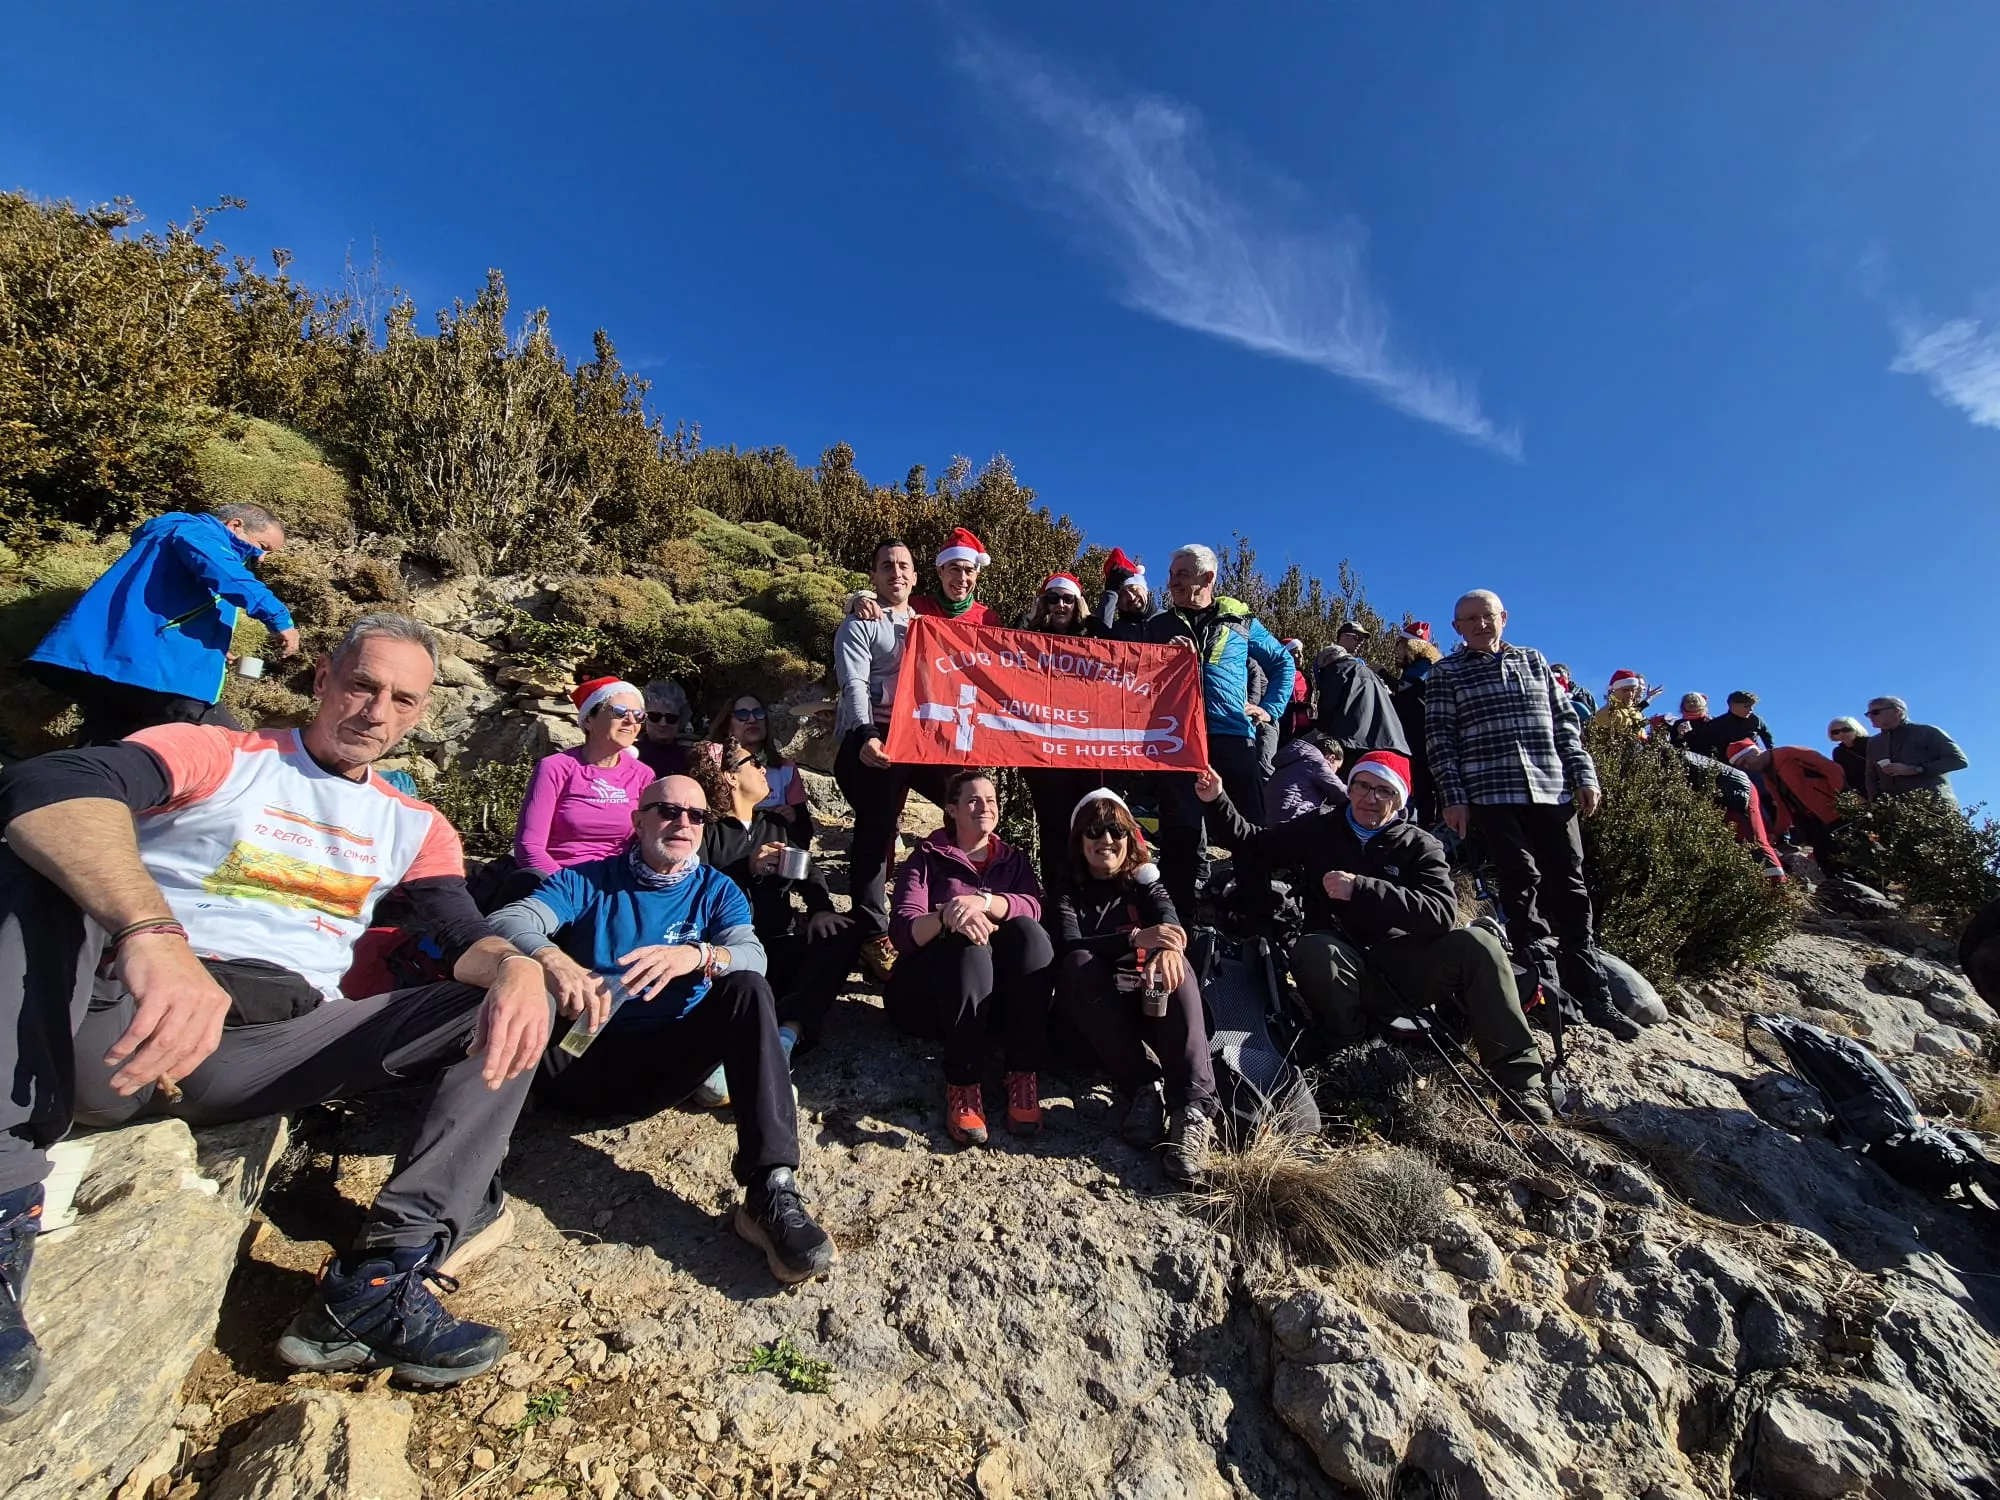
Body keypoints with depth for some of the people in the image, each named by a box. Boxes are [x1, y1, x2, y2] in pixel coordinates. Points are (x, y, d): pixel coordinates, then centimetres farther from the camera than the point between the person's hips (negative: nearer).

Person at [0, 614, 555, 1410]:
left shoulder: (414, 826, 14)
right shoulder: (215, 757, 4)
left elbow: (465, 937, 4)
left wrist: (513, 965, -23)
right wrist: (153, 932, -38)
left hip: (270, 1054, 3)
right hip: (123, 1024, -2)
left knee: (510, 1012, -13)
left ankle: (374, 1287, -26)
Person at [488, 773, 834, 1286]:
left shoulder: (717, 890, 8)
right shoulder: (587, 881, 6)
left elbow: (752, 955, -11)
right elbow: (509, 920, -12)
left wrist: (696, 955, -34)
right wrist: (552, 959, -35)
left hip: (663, 1067, 0)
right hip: (581, 1061, 0)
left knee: (748, 989, -28)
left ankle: (771, 1191, -35)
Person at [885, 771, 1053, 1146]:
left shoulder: (1013, 859, 15)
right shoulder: (927, 858, 6)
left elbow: (1032, 907, -8)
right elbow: (904, 932, -10)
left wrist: (982, 901, -29)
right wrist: (947, 916, -32)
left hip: (998, 997, 3)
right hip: (929, 993, -2)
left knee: (1027, 931, -26)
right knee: (969, 944, -33)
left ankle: (1023, 1076, -29)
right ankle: (963, 1085, -36)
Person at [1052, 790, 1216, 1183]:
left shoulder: (1146, 883, 12)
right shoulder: (1067, 891, 7)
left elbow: (1171, 925, -11)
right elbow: (1068, 946, -15)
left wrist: (1168, 950, -39)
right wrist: (1136, 937, -33)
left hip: (1147, 1004, 1)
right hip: (1092, 1017, -1)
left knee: (1175, 966, -29)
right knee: (1079, 964, -31)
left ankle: (1194, 1110, -40)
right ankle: (1141, 1087, -34)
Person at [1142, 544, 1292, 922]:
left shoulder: (1240, 621, 13)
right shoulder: (1158, 625, 13)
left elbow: (1282, 662, 23)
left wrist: (1270, 708, 10)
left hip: (1233, 737, 0)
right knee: (1179, 831, -1)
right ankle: (1179, 919, 7)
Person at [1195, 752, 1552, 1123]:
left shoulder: (1419, 845, 5)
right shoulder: (1319, 829, 10)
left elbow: (1442, 913, -12)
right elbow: (1255, 845, 17)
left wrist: (1362, 888, -22)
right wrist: (1219, 801, 2)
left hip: (1404, 965, 1)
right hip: (1347, 972, 0)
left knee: (1476, 943, -25)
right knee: (1312, 951, -34)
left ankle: (1518, 1078, -14)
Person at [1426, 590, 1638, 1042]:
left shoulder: (1533, 660, 18)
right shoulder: (1446, 672, 7)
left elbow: (1565, 722, 16)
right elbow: (1440, 738, 0)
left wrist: (1584, 775, 6)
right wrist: (1454, 797, -8)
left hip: (1554, 790, 3)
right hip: (1492, 796, -3)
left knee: (1568, 887, 3)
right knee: (1522, 885, -7)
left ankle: (1590, 993, 11)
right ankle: (1546, 989, -1)